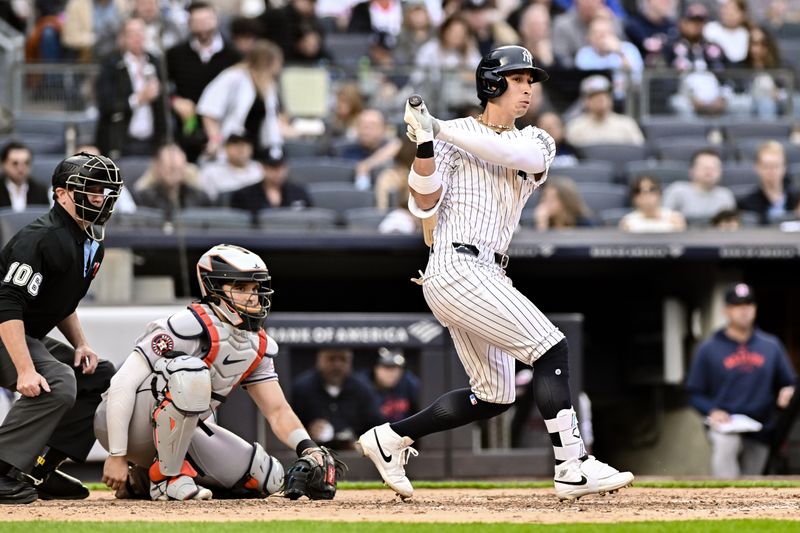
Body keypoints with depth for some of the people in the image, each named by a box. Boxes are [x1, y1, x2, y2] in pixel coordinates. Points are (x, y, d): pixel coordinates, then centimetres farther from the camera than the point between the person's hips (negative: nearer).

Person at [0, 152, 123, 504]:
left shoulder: (92, 243, 8)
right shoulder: (43, 237, -23)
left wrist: (80, 344, 4)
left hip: (32, 339, 10)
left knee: (101, 376, 9)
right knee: (58, 383, -31)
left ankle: (41, 470, 6)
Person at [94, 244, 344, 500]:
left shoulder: (258, 347, 2)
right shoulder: (191, 327, -23)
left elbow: (278, 411, 5)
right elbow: (123, 384, -25)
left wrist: (308, 449, -16)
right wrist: (117, 456, -28)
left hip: (179, 431, 9)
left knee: (268, 478, -1)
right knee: (191, 371, -35)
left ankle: (141, 479, 9)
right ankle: (167, 476, -20)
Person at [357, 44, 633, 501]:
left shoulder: (536, 143, 15)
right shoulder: (452, 133, 1)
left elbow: (519, 154, -11)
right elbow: (425, 206, -7)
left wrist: (442, 132, -19)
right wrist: (425, 143, -21)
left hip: (485, 275, 8)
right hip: (458, 269, -8)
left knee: (493, 396, 11)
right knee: (552, 350, -16)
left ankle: (391, 438, 20)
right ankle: (573, 469, -19)